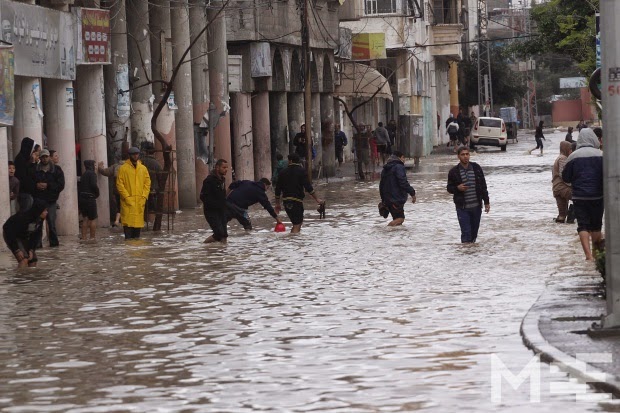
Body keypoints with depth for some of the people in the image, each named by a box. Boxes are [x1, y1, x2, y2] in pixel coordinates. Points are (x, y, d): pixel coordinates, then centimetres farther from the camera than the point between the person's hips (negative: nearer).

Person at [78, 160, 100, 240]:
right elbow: (93, 185, -21)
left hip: (81, 198, 8)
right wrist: (97, 193, -3)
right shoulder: (92, 173, -9)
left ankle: (83, 238, 9)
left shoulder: (83, 174, 16)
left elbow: (80, 186, 14)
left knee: (85, 219, 12)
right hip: (90, 198, -8)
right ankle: (92, 238, -2)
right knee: (93, 219, 0)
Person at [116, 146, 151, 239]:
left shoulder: (143, 168, 12)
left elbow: (147, 183, 13)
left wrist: (144, 197, 0)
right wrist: (127, 197, -10)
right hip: (128, 202, -4)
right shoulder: (123, 168, 0)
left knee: (138, 221, 4)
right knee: (128, 222, -9)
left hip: (140, 201, 4)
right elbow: (119, 184, -3)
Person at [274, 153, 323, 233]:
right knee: (297, 225, -5)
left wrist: (277, 204, 21)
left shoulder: (284, 172, 9)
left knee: (296, 223, 20)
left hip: (286, 201, 5)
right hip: (297, 200, -5)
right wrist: (316, 199, -6)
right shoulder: (301, 171, -4)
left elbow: (278, 189, 11)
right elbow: (308, 187, -11)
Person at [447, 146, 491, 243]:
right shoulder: (454, 172, -2)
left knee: (474, 231, 9)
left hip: (476, 206, 3)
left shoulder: (476, 168, 4)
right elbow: (449, 188, 6)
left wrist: (486, 202, 6)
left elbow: (483, 186, 9)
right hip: (462, 207, -3)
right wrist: (457, 188, -16)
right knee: (466, 232, -9)